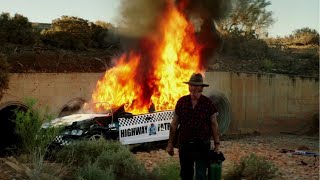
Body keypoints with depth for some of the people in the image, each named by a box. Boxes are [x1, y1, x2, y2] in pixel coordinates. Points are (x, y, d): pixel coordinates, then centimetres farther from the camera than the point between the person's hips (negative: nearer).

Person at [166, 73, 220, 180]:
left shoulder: (208, 104, -5)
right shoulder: (182, 102, 0)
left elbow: (214, 125, 0)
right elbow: (174, 124, 6)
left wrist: (217, 145, -3)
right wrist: (170, 144, 6)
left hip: (202, 145, -2)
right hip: (184, 144, 3)